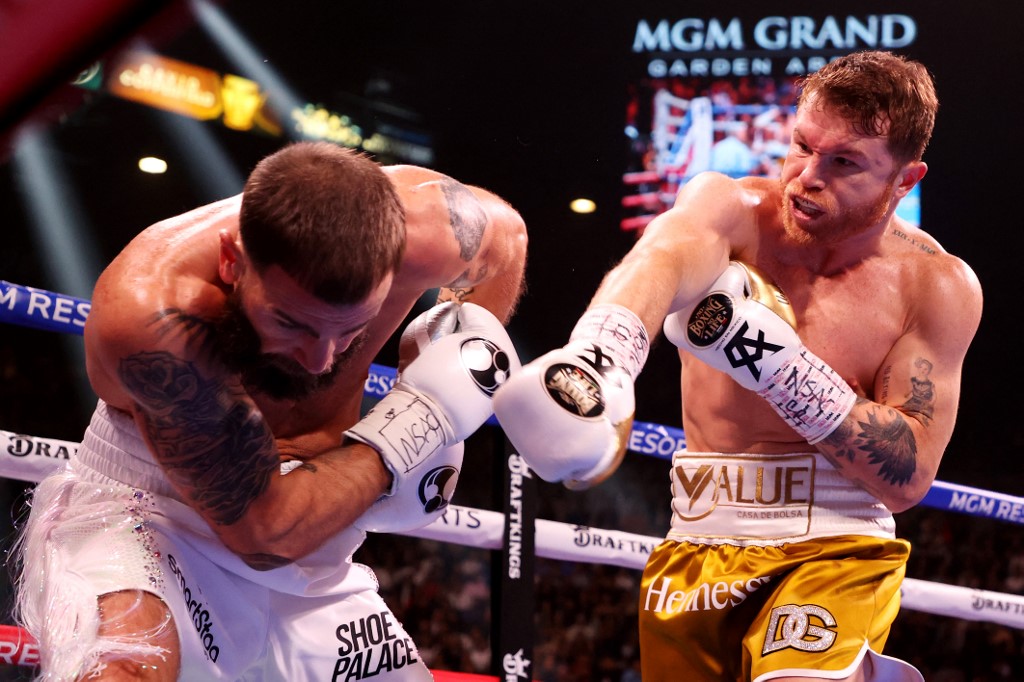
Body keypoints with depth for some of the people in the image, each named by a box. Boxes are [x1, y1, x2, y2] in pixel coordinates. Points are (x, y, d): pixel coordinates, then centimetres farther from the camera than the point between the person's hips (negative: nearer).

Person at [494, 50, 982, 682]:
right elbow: (668, 255, -31)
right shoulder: (733, 209, -6)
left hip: (834, 548, -2)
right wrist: (601, 357, -55)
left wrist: (778, 361, -23)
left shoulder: (938, 285, -5)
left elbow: (909, 476, -10)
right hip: (695, 549, 3)